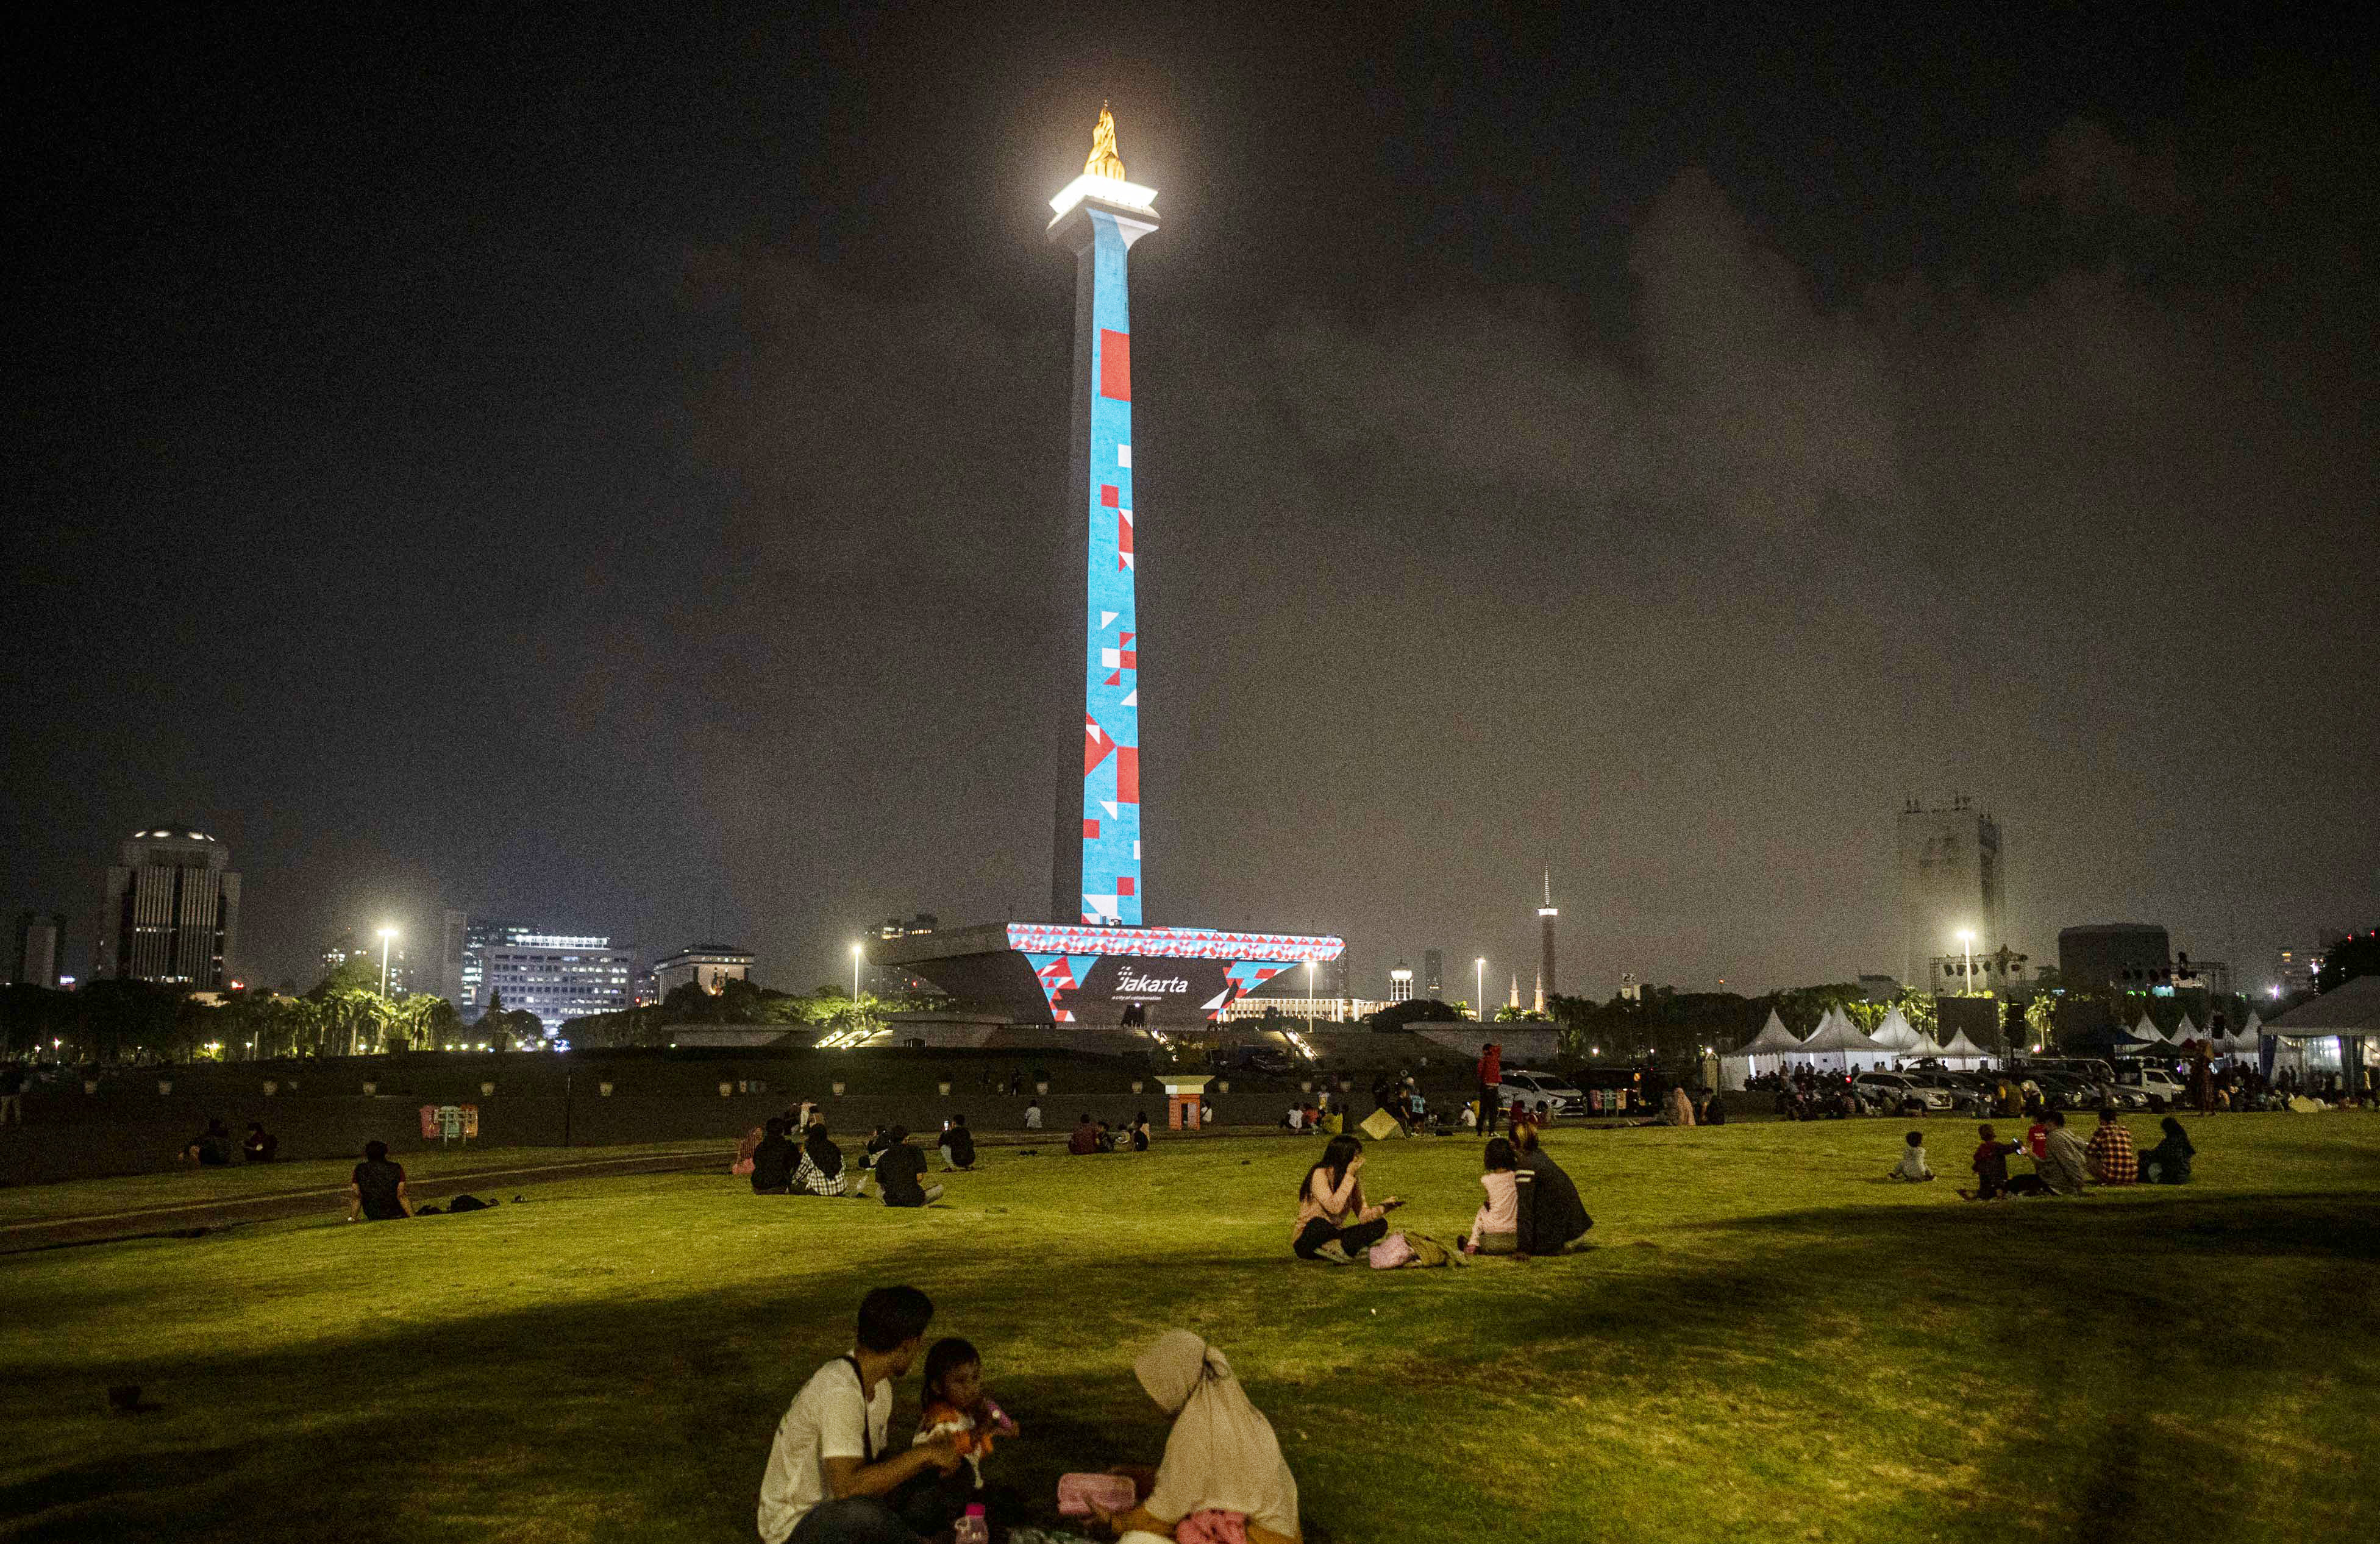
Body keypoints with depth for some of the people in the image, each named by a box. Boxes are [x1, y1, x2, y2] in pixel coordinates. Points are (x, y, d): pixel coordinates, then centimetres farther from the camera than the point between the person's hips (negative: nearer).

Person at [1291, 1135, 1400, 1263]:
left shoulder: (1354, 1178, 5)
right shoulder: (1320, 1174, -15)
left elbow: (1363, 1215, 2)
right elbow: (1334, 1208, -28)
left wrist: (1384, 1207, -16)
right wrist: (1349, 1176, -24)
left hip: (1333, 1236, 7)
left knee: (1380, 1224, -11)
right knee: (1319, 1224, -41)